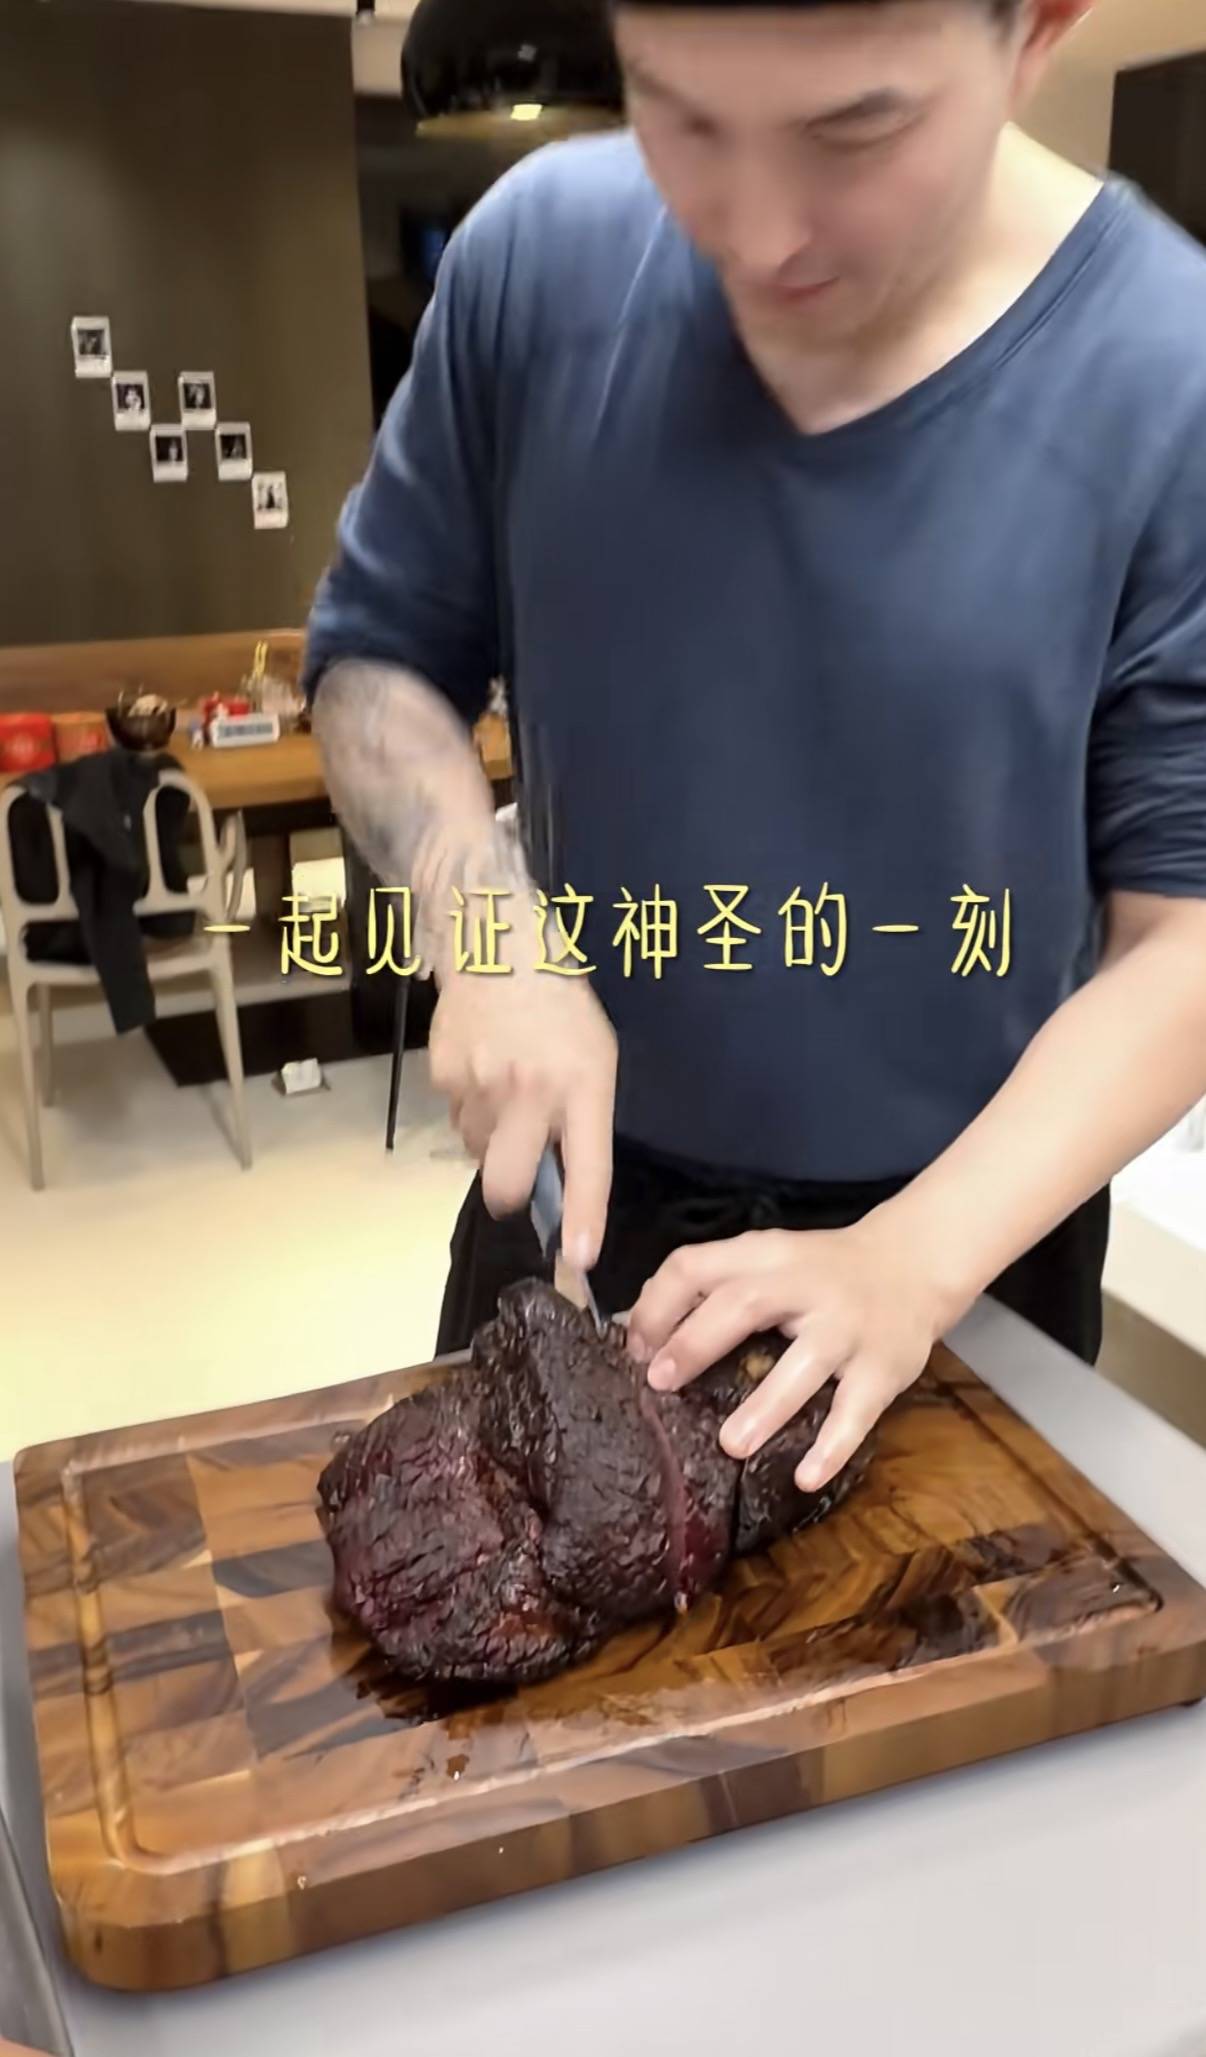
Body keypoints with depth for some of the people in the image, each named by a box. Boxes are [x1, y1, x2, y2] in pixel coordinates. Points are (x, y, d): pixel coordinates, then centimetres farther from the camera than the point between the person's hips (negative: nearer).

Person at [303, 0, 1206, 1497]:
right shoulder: (542, 256, -12)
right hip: (579, 1177, 3)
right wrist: (491, 937, -18)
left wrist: (920, 1258, -26)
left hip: (967, 1225, -2)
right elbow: (375, 652, -1)